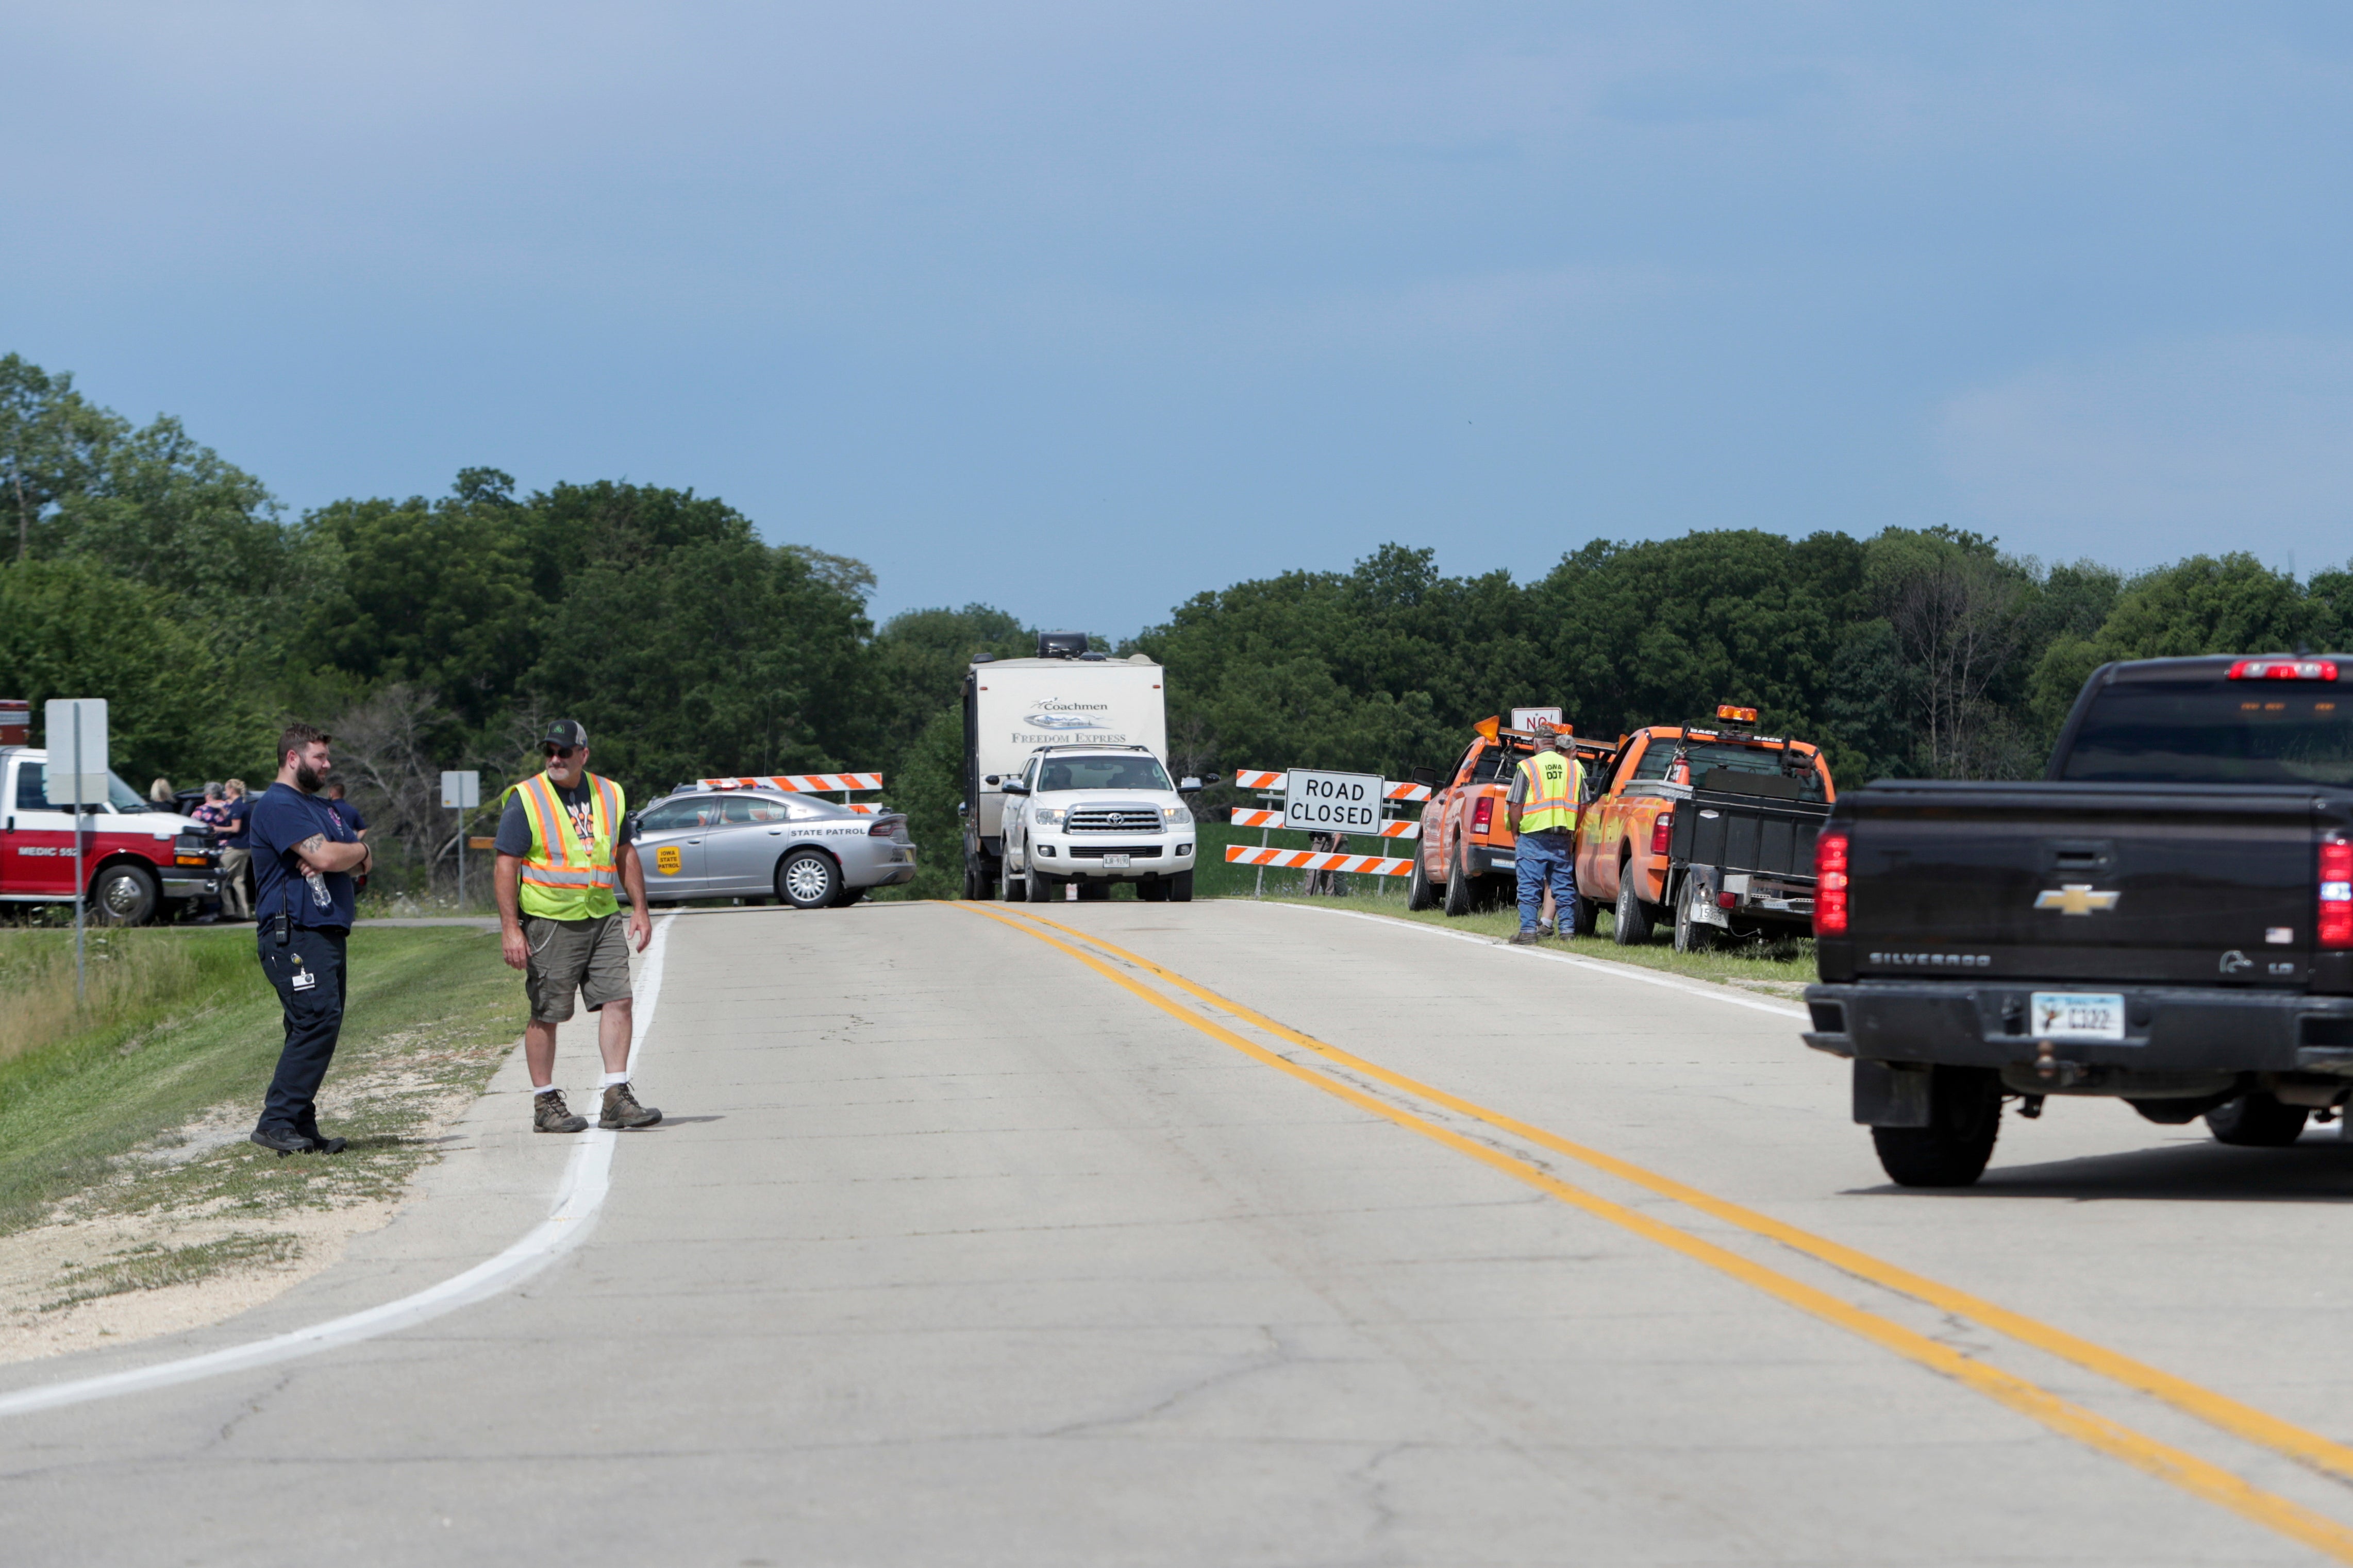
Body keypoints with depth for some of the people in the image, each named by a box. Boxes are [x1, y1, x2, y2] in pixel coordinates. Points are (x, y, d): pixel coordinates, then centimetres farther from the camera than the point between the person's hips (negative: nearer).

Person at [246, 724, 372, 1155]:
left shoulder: (319, 808, 25)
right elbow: (326, 856, -20)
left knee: (315, 1030, 7)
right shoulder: (278, 805, -8)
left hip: (327, 933, 10)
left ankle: (302, 1128, 9)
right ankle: (277, 1122, -17)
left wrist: (336, 856, -5)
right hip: (294, 934, -10)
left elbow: (360, 862, 17)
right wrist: (357, 850, 1)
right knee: (318, 1021, -18)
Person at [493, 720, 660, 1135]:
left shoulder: (609, 795, 10)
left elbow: (625, 854, 21)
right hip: (549, 921, -5)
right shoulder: (526, 799, -6)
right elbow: (507, 866, -8)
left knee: (617, 1000, -4)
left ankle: (617, 1097, -1)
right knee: (546, 1015, -1)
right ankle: (545, 1104, 8)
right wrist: (510, 928, -15)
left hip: (602, 917, 5)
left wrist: (640, 909, 13)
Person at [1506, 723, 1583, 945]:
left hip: (1534, 836, -4)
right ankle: (1567, 928, 10)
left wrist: (1515, 831, 5)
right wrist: (1574, 835, 15)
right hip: (1564, 837, 4)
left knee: (1530, 886, -1)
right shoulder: (1574, 768, 9)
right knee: (1563, 885, 10)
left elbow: (1515, 805, -7)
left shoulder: (1527, 766, -3)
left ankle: (1528, 930, -4)